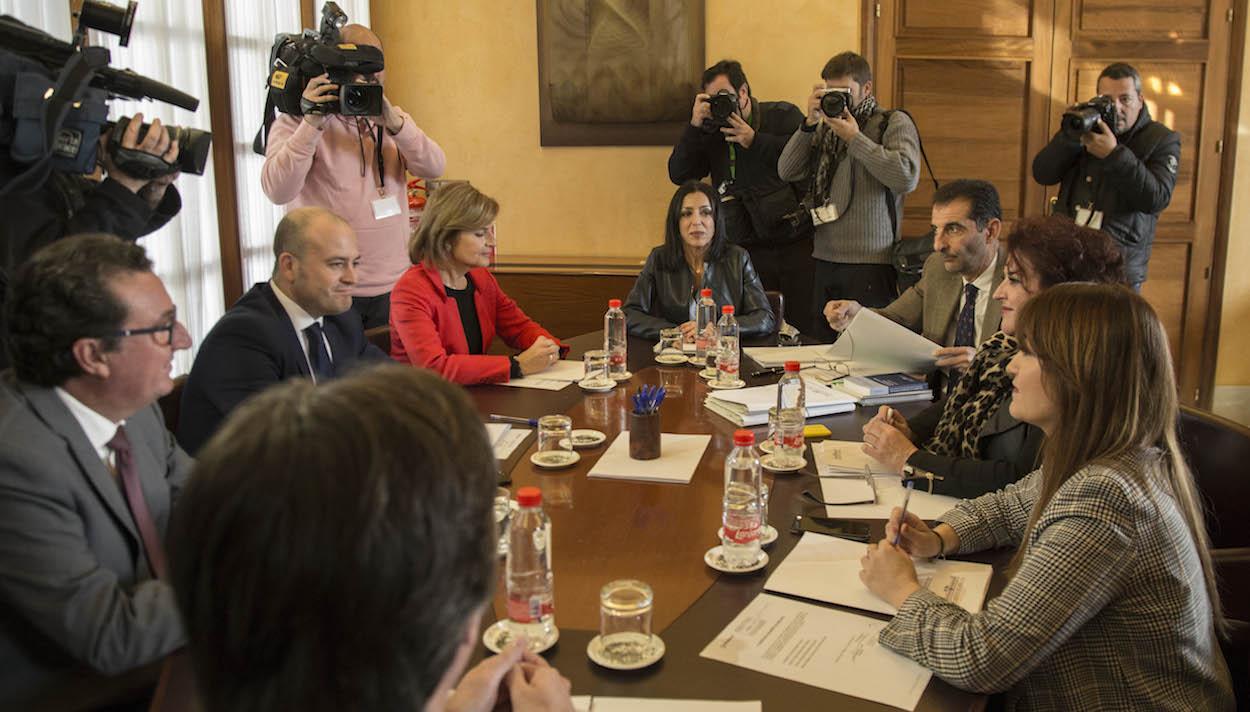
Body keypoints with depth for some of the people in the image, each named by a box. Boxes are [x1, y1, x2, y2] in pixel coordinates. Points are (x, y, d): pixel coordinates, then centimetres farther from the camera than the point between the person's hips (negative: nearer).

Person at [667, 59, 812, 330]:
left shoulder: (784, 115, 4)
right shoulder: (712, 132, 14)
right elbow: (678, 175, 4)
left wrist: (754, 141, -11)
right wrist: (695, 125, -5)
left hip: (796, 246, -2)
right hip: (747, 251, 3)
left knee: (806, 330, -4)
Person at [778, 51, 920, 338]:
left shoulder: (894, 123, 2)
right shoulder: (825, 128, 17)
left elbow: (907, 178, -14)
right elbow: (786, 172, 10)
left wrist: (855, 138, -10)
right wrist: (809, 123, -1)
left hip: (870, 263, -5)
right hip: (824, 261, 5)